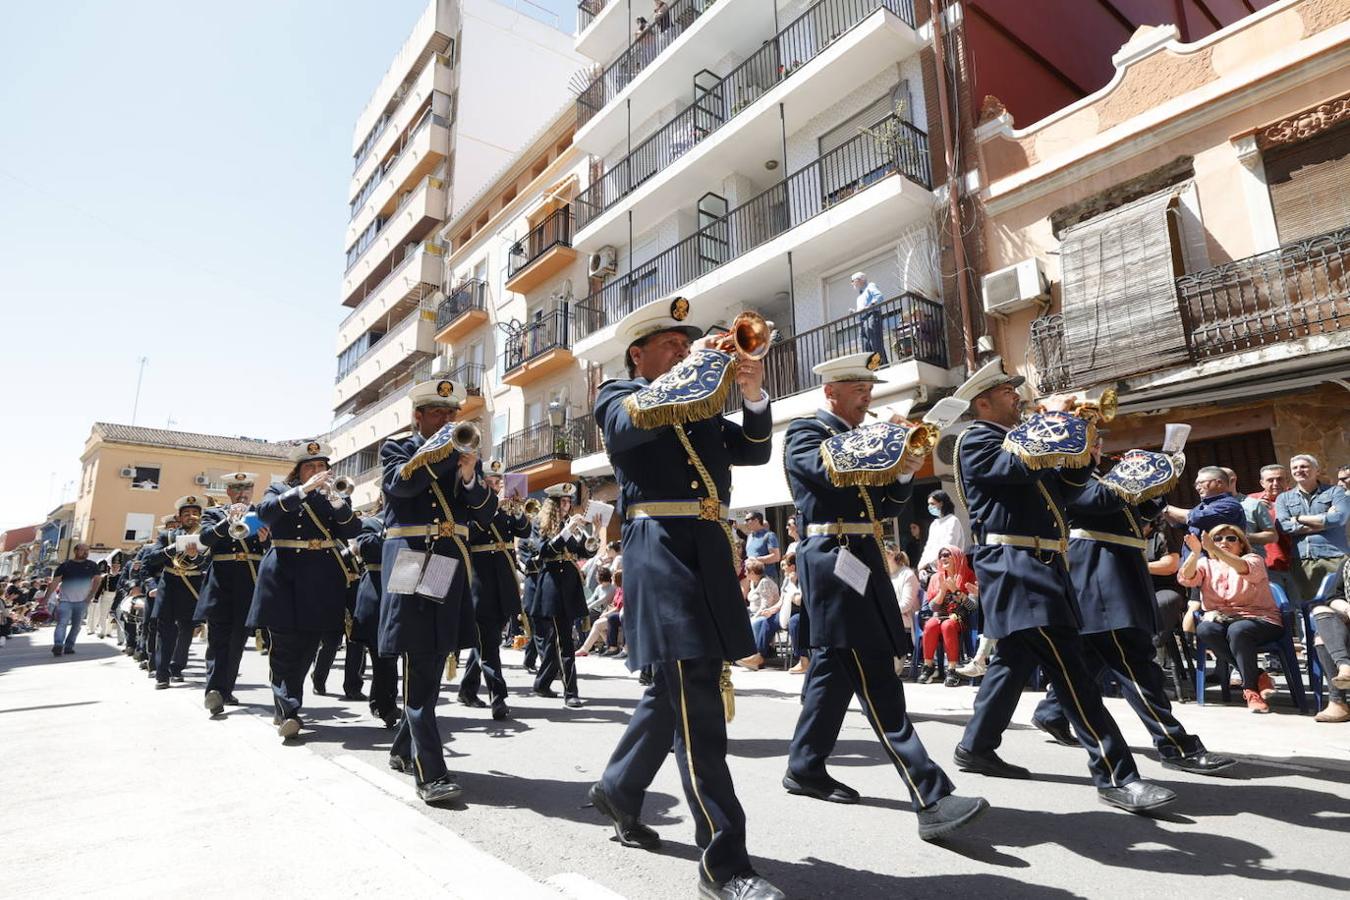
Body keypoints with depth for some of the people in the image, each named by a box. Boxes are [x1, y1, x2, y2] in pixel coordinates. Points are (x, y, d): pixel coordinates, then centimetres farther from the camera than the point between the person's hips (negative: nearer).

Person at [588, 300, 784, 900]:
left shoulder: (701, 400, 22)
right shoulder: (616, 397, 7)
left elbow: (753, 451, 13)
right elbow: (637, 420, -17)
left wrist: (753, 394, -3)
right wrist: (696, 368, -18)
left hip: (710, 551, 7)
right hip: (661, 550, -7)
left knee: (675, 691, 16)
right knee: (698, 708, -9)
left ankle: (617, 790, 37)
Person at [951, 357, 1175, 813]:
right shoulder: (976, 440, -4)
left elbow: (1068, 482, 19)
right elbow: (1022, 466, -22)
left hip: (1039, 567, 10)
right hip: (1014, 566, -10)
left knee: (1014, 660, 15)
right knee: (1071, 671, -11)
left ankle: (976, 747, 26)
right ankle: (1115, 776, -6)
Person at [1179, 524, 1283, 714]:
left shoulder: (1253, 559, 8)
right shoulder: (1206, 564, 15)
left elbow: (1245, 569, -20)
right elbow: (1186, 579, -7)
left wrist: (1215, 549, -34)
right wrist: (1196, 552, -24)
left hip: (1258, 619, -2)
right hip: (1219, 619, 2)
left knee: (1237, 630, -36)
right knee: (1204, 629, -32)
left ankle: (1251, 690, -21)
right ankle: (1259, 677, -22)